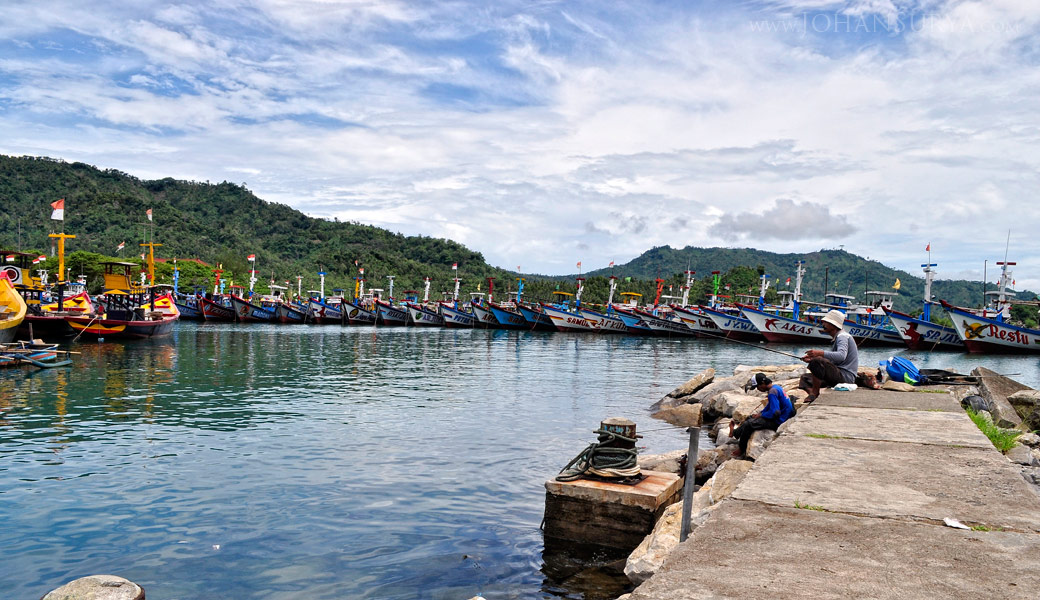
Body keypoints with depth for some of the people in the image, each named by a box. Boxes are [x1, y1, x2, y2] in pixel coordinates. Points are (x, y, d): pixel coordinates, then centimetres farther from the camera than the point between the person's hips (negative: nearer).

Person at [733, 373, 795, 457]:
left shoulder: (773, 392, -22)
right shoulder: (776, 387, 10)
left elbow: (775, 413, -27)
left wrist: (761, 415, -12)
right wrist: (760, 413, 9)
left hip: (779, 421, -11)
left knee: (748, 424, -15)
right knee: (749, 418, 17)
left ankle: (741, 451, -3)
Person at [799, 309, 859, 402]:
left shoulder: (842, 336, -12)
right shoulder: (837, 337, 21)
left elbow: (841, 355, -32)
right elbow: (830, 359, 23)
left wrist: (820, 353, -43)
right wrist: (811, 358, 10)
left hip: (845, 376, -11)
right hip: (839, 375, 11)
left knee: (817, 361, -31)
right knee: (805, 378, 13)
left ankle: (814, 394, -19)